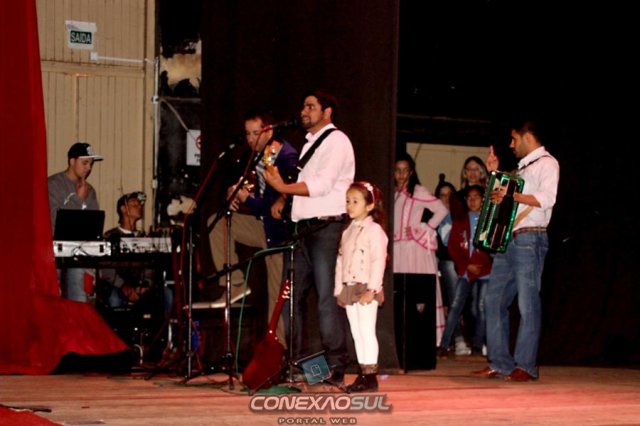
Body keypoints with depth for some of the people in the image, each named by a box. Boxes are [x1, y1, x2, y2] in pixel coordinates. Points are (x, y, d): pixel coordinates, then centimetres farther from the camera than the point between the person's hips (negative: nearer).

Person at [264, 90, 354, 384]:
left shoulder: (336, 141, -6)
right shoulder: (310, 143, 22)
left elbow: (321, 185, -16)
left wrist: (283, 188, -14)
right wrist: (283, 199, 8)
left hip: (326, 228, -9)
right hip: (303, 228, 9)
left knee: (327, 299, -9)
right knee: (292, 296, 6)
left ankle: (335, 368, -6)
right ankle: (296, 362, 13)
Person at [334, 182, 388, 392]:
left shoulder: (374, 230, -8)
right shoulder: (348, 231, 17)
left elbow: (378, 261, -15)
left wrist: (372, 289, -21)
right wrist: (339, 288, 13)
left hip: (366, 290, -8)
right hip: (349, 289, 8)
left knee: (367, 332, -8)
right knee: (356, 333, 9)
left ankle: (370, 376, -7)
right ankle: (363, 375, 13)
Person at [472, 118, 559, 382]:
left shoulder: (546, 163, -1)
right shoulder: (522, 167, 26)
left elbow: (547, 199, -17)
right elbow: (501, 194, 31)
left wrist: (512, 196, -20)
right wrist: (494, 173, 22)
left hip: (529, 239, -9)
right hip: (507, 239, 9)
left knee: (527, 303, -8)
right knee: (494, 300, 5)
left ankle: (525, 366, -6)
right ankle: (500, 363, 8)